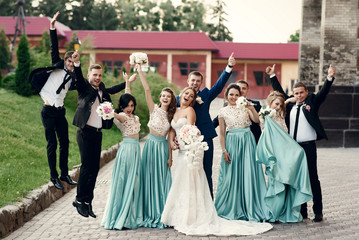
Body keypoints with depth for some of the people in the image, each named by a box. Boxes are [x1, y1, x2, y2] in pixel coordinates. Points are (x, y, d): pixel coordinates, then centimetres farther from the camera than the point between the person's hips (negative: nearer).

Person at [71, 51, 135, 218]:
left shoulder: (102, 90, 16)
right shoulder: (84, 88, -2)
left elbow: (113, 90, 34)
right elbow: (79, 78, -21)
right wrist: (76, 63, -39)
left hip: (98, 134, 6)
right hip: (85, 132, -6)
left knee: (94, 168, 6)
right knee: (86, 166, -9)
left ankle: (88, 201, 13)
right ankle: (79, 200, 2)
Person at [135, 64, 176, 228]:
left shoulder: (171, 115, 7)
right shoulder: (154, 109, 0)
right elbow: (147, 90, -10)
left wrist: (170, 157, 2)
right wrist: (140, 71, -15)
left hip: (163, 147, 3)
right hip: (152, 145, -2)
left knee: (163, 180, 4)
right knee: (150, 179, 1)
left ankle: (162, 214, 13)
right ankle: (151, 214, 11)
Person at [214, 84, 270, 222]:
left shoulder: (245, 107, 8)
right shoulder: (223, 111, 7)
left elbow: (256, 120, -6)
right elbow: (222, 133, 6)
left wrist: (251, 108, -20)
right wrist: (224, 150, -2)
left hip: (247, 143, 0)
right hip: (232, 143, 0)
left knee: (249, 174, -3)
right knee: (232, 176, 1)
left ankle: (251, 209, 5)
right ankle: (232, 209, 12)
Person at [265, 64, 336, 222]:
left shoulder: (312, 102, 3)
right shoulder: (290, 105, 12)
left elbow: (323, 92, -9)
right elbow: (279, 92, 23)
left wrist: (330, 78, -24)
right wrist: (272, 76, 24)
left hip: (308, 146, -4)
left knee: (313, 179, -1)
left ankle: (318, 212, 6)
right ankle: (302, 212, 15)